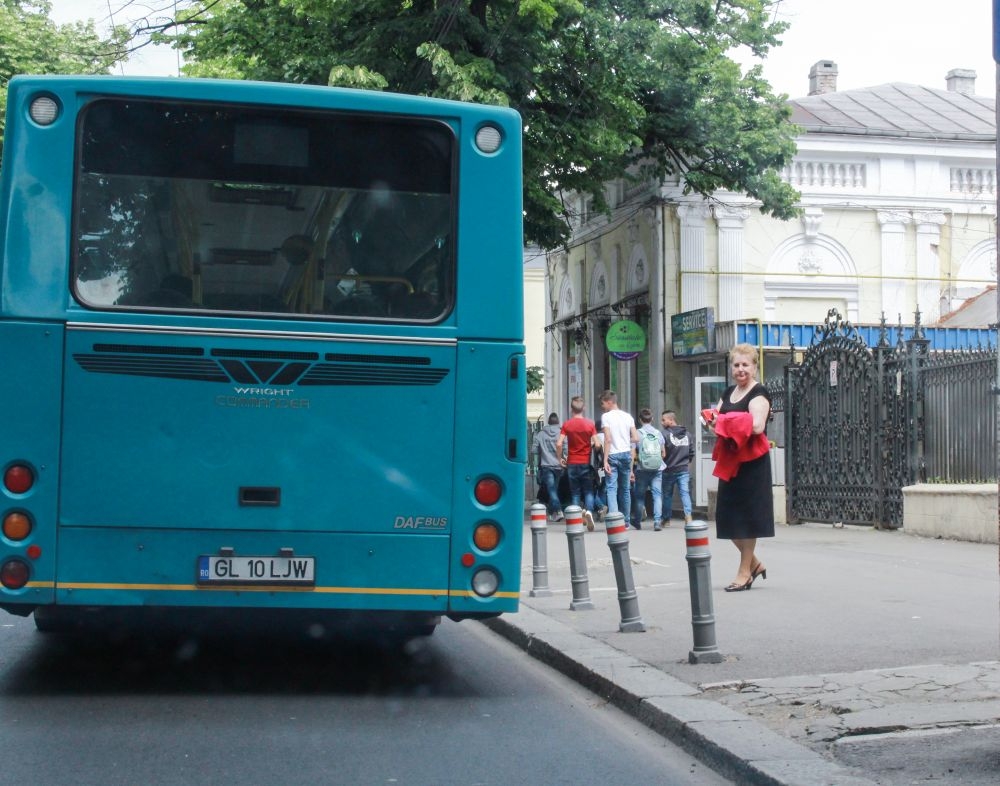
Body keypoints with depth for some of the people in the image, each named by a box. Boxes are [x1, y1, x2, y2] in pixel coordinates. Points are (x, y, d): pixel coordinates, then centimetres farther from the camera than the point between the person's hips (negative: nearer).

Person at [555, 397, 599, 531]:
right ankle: (588, 511, -18)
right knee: (588, 491, 8)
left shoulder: (567, 425, -3)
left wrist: (560, 458, 5)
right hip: (586, 463, 0)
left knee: (575, 492, 9)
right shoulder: (590, 424, -2)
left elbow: (559, 444, -10)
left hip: (572, 463, 0)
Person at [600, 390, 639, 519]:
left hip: (613, 455, -5)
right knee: (625, 489, 13)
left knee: (611, 489, -8)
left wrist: (605, 460, -15)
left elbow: (608, 439, -14)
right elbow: (636, 438, 4)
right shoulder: (628, 416, 9)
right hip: (626, 454, 5)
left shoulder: (606, 416, -6)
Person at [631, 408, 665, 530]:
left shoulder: (637, 433, -5)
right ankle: (657, 521, -12)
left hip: (642, 469, -1)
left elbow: (632, 454, -9)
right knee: (657, 494, 0)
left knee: (639, 496, 12)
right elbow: (663, 453, 12)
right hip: (657, 469, 1)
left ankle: (637, 521, 24)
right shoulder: (658, 433, 4)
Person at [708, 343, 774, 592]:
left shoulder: (758, 393, -9)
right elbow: (716, 421, 17)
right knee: (728, 516, 9)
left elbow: (756, 426, -24)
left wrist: (724, 421, -16)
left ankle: (745, 571, 9)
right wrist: (714, 423, -6)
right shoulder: (728, 393, 15)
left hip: (751, 463, -8)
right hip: (729, 462, 8)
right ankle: (754, 563, 24)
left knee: (746, 516, -1)